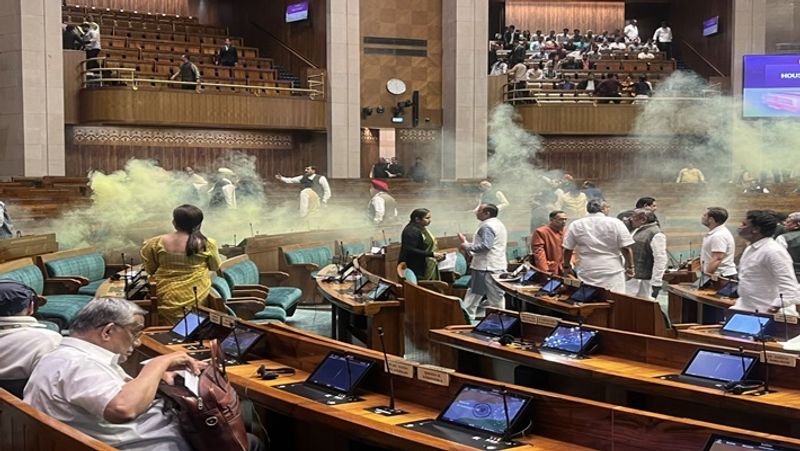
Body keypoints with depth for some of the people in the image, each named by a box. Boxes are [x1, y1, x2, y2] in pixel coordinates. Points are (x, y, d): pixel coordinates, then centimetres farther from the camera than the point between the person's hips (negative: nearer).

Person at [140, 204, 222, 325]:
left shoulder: (158, 243, -9)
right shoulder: (207, 244, -12)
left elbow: (150, 269, 1)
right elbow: (215, 267, 4)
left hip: (166, 297, 2)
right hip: (196, 297, -2)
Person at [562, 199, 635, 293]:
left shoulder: (575, 225, 4)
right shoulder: (615, 223, -2)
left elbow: (567, 249, 8)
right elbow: (626, 248, -3)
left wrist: (567, 266, 22)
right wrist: (630, 266, 10)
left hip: (586, 274, 2)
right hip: (612, 272, -2)